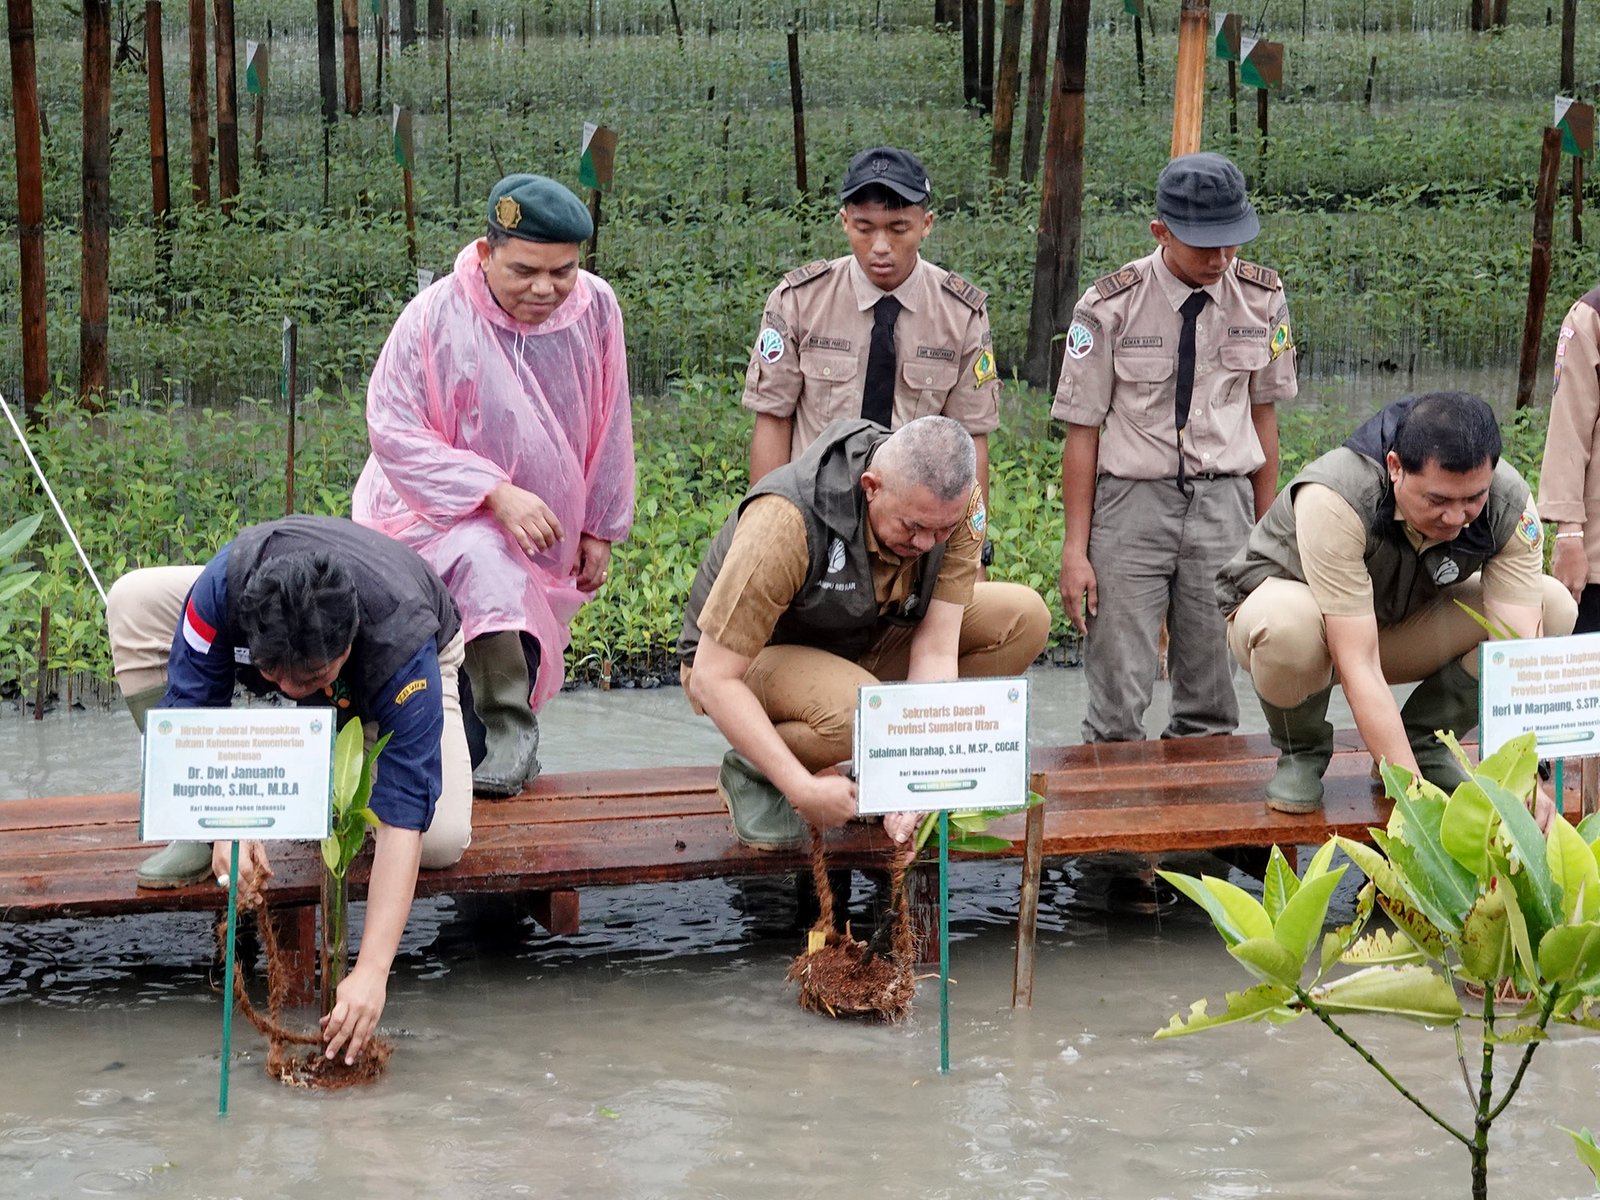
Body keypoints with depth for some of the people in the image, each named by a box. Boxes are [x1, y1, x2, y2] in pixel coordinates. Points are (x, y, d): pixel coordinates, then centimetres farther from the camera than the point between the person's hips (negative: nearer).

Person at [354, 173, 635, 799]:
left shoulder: (595, 308, -10)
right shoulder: (434, 318, -23)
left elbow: (610, 429, 3)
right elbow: (393, 431, -22)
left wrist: (599, 529, 7)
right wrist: (496, 494, -31)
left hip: (547, 528, 5)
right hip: (439, 507, -5)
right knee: (485, 561, -34)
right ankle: (507, 732, -23)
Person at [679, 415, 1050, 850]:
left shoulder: (958, 507, -20)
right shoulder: (789, 521, -36)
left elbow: (936, 650, -19)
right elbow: (711, 679, -32)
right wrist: (802, 788, -37)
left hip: (861, 643, 6)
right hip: (751, 658, -6)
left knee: (1024, 618, -12)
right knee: (858, 713, -39)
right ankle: (750, 770, -7)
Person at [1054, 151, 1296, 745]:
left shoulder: (1261, 299, 2)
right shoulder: (1110, 307, -7)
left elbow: (1262, 411, 12)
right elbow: (1082, 430, -3)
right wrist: (1076, 548, -4)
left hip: (1224, 501, 3)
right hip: (1133, 500, -2)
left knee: (1212, 706, 4)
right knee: (1117, 703, -6)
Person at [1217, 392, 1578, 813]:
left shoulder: (1510, 504, -24)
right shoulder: (1334, 499, -37)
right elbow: (1359, 668, -39)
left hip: (1403, 621, 4)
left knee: (1554, 606, -18)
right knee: (1288, 622, -41)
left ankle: (1423, 742, -1)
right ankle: (1300, 751, -8)